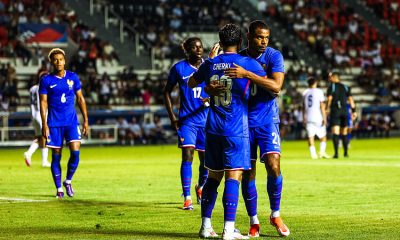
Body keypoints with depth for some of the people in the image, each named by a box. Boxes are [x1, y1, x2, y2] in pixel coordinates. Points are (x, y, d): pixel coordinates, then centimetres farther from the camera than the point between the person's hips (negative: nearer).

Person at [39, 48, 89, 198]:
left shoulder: (73, 77, 5)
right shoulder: (46, 80, -1)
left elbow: (80, 99, 11)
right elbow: (43, 103, -1)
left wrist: (86, 120, 7)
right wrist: (44, 124, -8)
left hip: (72, 122, 1)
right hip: (54, 123, -1)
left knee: (75, 152, -11)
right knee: (56, 156, 2)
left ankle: (68, 181, 12)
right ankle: (59, 189, 12)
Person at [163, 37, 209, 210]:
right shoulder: (179, 68, -1)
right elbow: (167, 92, 8)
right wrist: (172, 117, 1)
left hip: (206, 119, 2)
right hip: (187, 119, -2)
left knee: (206, 157, 8)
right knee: (187, 156, -13)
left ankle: (200, 187, 37)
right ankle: (187, 198, -12)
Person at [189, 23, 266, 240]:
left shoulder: (210, 64, 7)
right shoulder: (248, 63, -5)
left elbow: (191, 83, 25)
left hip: (213, 130, 5)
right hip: (236, 131, -4)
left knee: (213, 177, 14)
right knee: (233, 177, -7)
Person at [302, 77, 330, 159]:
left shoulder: (305, 93, 8)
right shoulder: (319, 92, -4)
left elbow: (304, 107, 12)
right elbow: (322, 106, -6)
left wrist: (304, 118, 19)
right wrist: (324, 118, -4)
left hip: (308, 118, 3)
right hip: (318, 118, -3)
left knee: (310, 136, 3)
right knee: (323, 136, 7)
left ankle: (313, 153, -6)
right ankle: (322, 152, -6)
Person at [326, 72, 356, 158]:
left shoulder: (331, 86, 0)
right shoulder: (345, 87, 12)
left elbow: (330, 99, -10)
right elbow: (350, 99, 7)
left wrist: (327, 109, -6)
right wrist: (353, 111, 7)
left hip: (334, 110, -4)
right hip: (344, 111, 4)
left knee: (335, 133, -8)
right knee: (344, 133, 13)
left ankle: (336, 153, -16)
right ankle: (346, 152, 15)